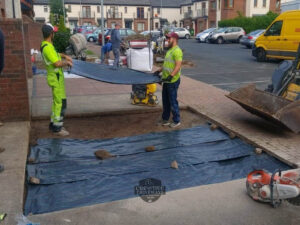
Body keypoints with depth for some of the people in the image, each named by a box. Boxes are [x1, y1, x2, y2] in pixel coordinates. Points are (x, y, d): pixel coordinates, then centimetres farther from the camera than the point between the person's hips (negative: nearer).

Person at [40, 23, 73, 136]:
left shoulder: (46, 45, 9)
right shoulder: (48, 47, -23)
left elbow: (55, 53, 29)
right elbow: (57, 63, -30)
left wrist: (65, 56, 16)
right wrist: (66, 63, -12)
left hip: (57, 77, 10)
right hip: (56, 78, -10)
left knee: (57, 102, 18)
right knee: (61, 103, -4)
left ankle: (54, 124, 27)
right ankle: (57, 128, 3)